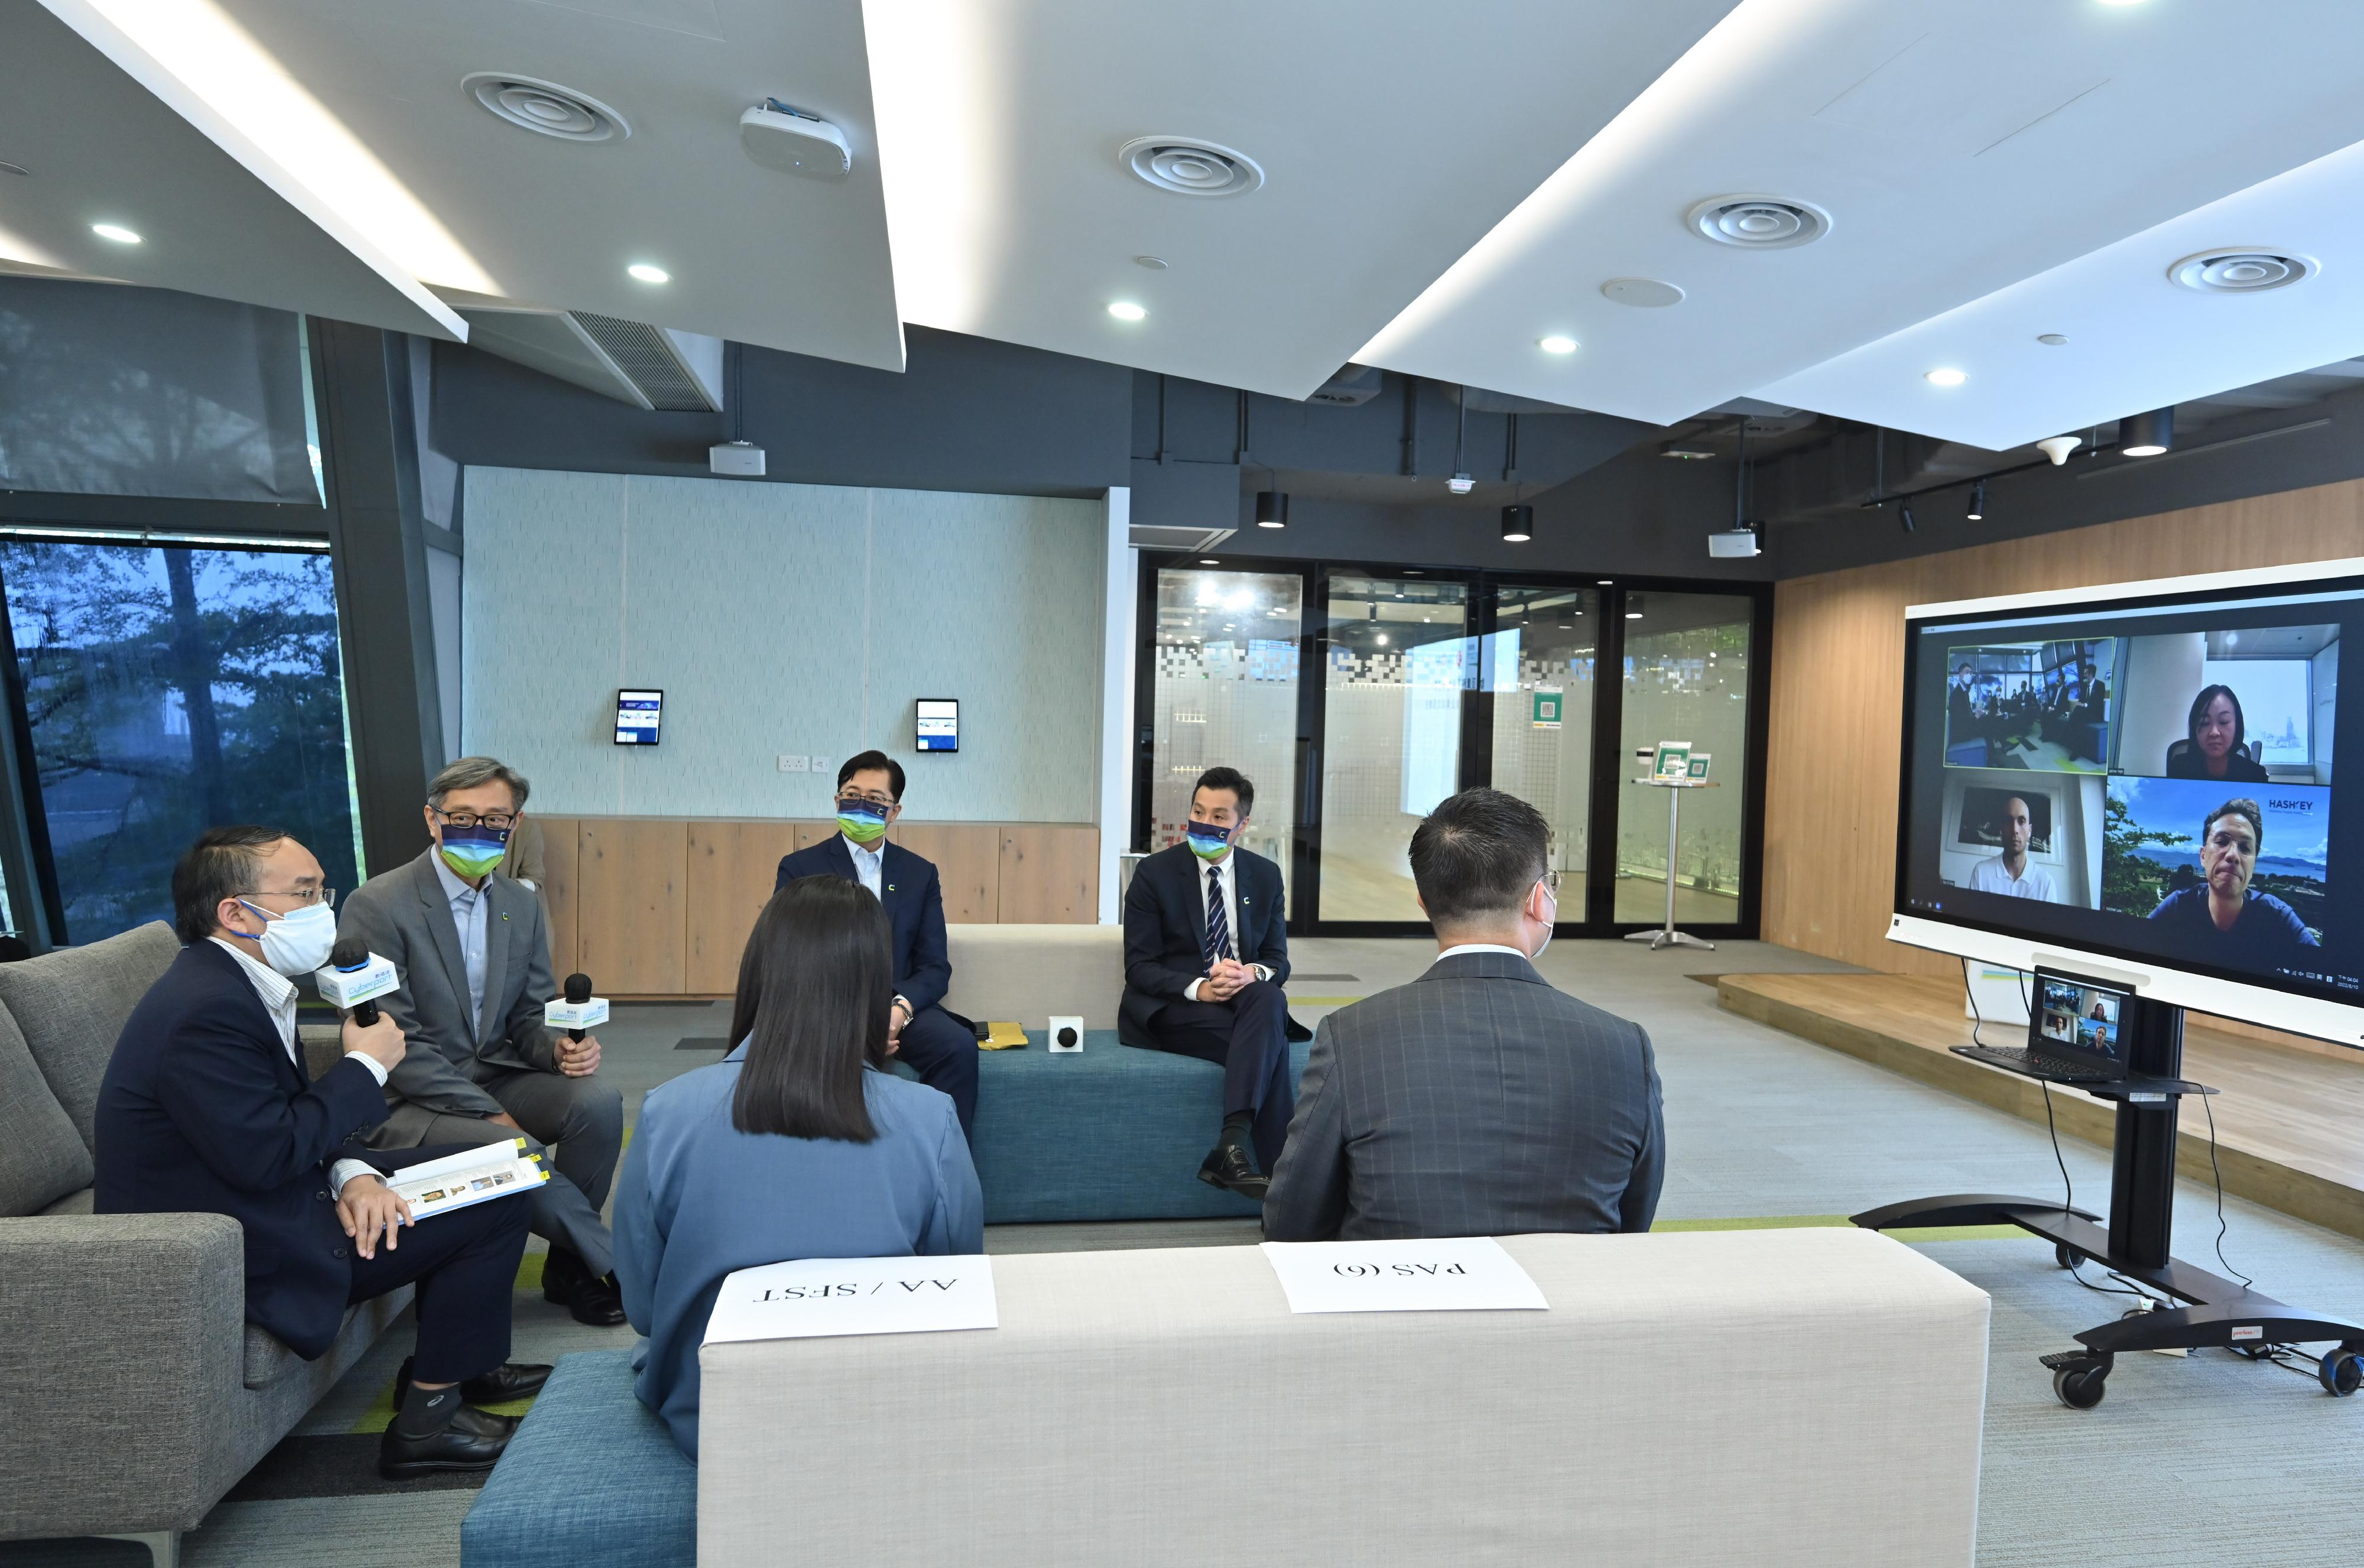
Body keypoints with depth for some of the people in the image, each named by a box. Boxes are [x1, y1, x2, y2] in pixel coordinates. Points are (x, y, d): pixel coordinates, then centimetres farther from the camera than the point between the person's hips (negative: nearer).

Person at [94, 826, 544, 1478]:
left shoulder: (237, 982, 6)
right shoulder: (207, 1013, -27)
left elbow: (296, 1110, 10)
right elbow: (268, 1155, -27)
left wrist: (351, 1173, -8)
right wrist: (365, 1066, -16)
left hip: (259, 1197, 10)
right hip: (243, 1254, -10)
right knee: (492, 1209, -10)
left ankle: (455, 1365, 29)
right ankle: (426, 1422, 3)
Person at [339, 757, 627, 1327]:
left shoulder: (522, 905, 7)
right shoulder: (378, 905, -12)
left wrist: (559, 1047, -15)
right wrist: (488, 1112, -20)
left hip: (496, 1077, 6)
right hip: (409, 1102, -5)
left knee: (598, 1101, -22)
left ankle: (570, 1265, -5)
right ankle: (615, 1265, -10)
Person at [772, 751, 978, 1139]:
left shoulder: (921, 874, 15)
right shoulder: (799, 868, 8)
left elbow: (934, 966, 9)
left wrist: (901, 1008, -15)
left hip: (898, 1005, 2)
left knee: (959, 1046, -29)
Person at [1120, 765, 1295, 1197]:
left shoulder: (1265, 875, 7)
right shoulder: (1155, 873, -4)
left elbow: (1278, 959, 5)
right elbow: (1139, 967, -8)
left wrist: (1253, 973, -21)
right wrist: (1198, 988, -26)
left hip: (1244, 999, 4)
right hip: (1170, 1006, -4)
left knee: (1269, 999, -34)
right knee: (1268, 1043, -30)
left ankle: (1231, 1144, -39)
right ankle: (1283, 1172, -25)